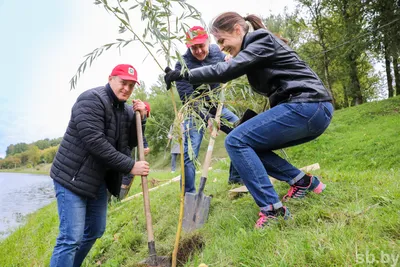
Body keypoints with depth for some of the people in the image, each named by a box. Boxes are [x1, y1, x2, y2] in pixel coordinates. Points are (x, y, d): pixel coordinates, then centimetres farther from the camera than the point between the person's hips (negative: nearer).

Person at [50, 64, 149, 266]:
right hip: (73, 177, -8)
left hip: (99, 179, 8)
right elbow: (95, 142, -26)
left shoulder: (126, 110, 7)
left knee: (95, 231, 17)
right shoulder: (91, 99, -17)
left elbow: (131, 143, 9)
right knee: (71, 237, -8)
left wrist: (140, 118, -6)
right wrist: (130, 166, -24)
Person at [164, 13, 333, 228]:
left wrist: (186, 75, -18)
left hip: (307, 107, -10)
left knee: (236, 142, -15)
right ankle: (304, 181, 13)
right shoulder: (254, 49, 22)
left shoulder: (262, 41, -6)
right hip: (312, 111, 10)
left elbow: (228, 70, -21)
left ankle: (272, 208, -15)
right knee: (249, 145, 12)